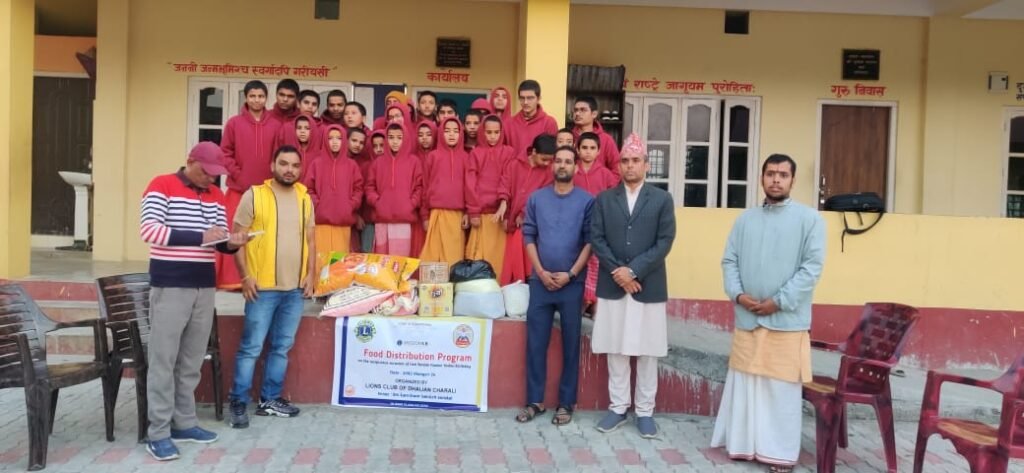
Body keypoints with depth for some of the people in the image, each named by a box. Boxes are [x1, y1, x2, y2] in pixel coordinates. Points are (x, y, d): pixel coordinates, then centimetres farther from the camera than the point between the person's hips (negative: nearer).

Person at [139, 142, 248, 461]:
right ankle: (158, 432, 5)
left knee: (192, 361, 11)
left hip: (205, 286, 6)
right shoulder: (161, 186, -4)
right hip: (170, 285, -6)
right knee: (163, 360, -1)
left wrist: (231, 243, -9)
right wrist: (200, 237, -22)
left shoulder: (216, 195, 13)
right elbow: (149, 230, -15)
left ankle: (184, 423, 21)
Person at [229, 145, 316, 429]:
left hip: (295, 288, 5)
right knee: (251, 347, 0)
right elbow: (237, 238, -3)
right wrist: (246, 276, -10)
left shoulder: (305, 198, 11)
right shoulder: (254, 195, -3)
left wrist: (311, 274, 5)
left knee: (282, 347, 11)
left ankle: (270, 399, 22)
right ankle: (239, 403, 11)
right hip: (262, 287, -4)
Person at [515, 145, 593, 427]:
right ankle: (534, 400, 16)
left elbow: (590, 241, -3)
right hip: (540, 281, 2)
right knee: (535, 343, 5)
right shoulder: (536, 198, 5)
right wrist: (541, 271, -6)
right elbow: (528, 236, 4)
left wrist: (570, 274, -11)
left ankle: (566, 403, 15)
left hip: (572, 283, -1)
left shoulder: (587, 201, 0)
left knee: (570, 344, 5)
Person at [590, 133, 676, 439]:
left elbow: (664, 242, -5)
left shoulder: (662, 199, 4)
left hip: (648, 287, -1)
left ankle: (645, 411, 17)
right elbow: (596, 239, 0)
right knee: (616, 351, 8)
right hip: (612, 286, 1)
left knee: (647, 352, 5)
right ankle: (618, 407, 19)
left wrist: (633, 270, -14)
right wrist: (617, 271, -13)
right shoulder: (603, 199, 8)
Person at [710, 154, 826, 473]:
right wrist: (737, 294, -7)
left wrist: (779, 302, -14)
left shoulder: (809, 219, -1)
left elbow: (812, 266, -8)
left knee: (782, 388, 2)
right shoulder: (745, 218, 12)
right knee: (743, 383, 10)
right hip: (746, 317, 4)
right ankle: (743, 443, 23)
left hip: (787, 320, -4)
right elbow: (729, 260, 10)